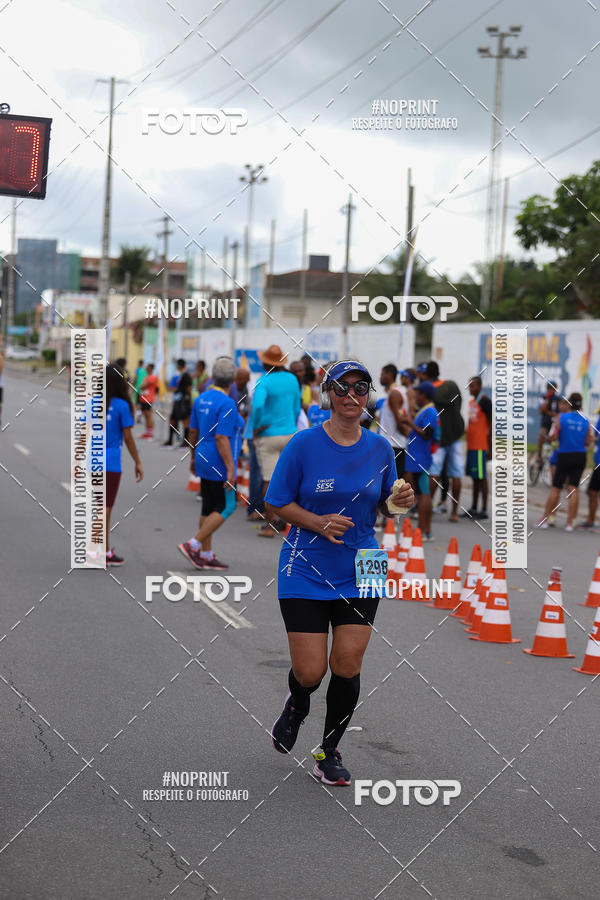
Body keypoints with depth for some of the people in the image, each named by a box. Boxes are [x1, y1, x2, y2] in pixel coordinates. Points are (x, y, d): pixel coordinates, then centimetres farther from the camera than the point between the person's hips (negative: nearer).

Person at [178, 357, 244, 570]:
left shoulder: (201, 399, 7)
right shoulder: (226, 404, -18)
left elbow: (193, 431, 13)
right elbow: (222, 439, -22)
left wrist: (193, 457, 24)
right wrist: (230, 470, -21)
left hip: (204, 460, 9)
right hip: (219, 464, -9)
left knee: (209, 507, 12)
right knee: (226, 507, 0)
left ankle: (206, 556, 15)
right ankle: (192, 545, -5)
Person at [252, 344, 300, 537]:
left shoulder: (264, 382, -14)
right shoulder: (292, 379, 5)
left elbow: (258, 405, -30)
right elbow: (297, 408, 12)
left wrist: (255, 427, -16)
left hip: (268, 436, -5)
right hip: (289, 434, 5)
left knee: (269, 480, -1)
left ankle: (269, 525, 1)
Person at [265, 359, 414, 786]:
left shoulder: (380, 447, 3)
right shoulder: (304, 444, -8)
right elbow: (276, 503, -2)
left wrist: (399, 500, -8)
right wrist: (319, 522, -17)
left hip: (360, 574, 3)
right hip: (306, 571, -2)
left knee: (347, 667, -1)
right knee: (310, 673, -5)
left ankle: (330, 753, 21)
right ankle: (297, 705, 34)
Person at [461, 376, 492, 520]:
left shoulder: (485, 401, -10)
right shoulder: (471, 402, 17)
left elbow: (491, 425, -12)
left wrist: (490, 448, -15)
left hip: (480, 446, -9)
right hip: (471, 445, 9)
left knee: (481, 477, -6)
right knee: (475, 477, 12)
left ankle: (484, 510, -4)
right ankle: (473, 509, 18)